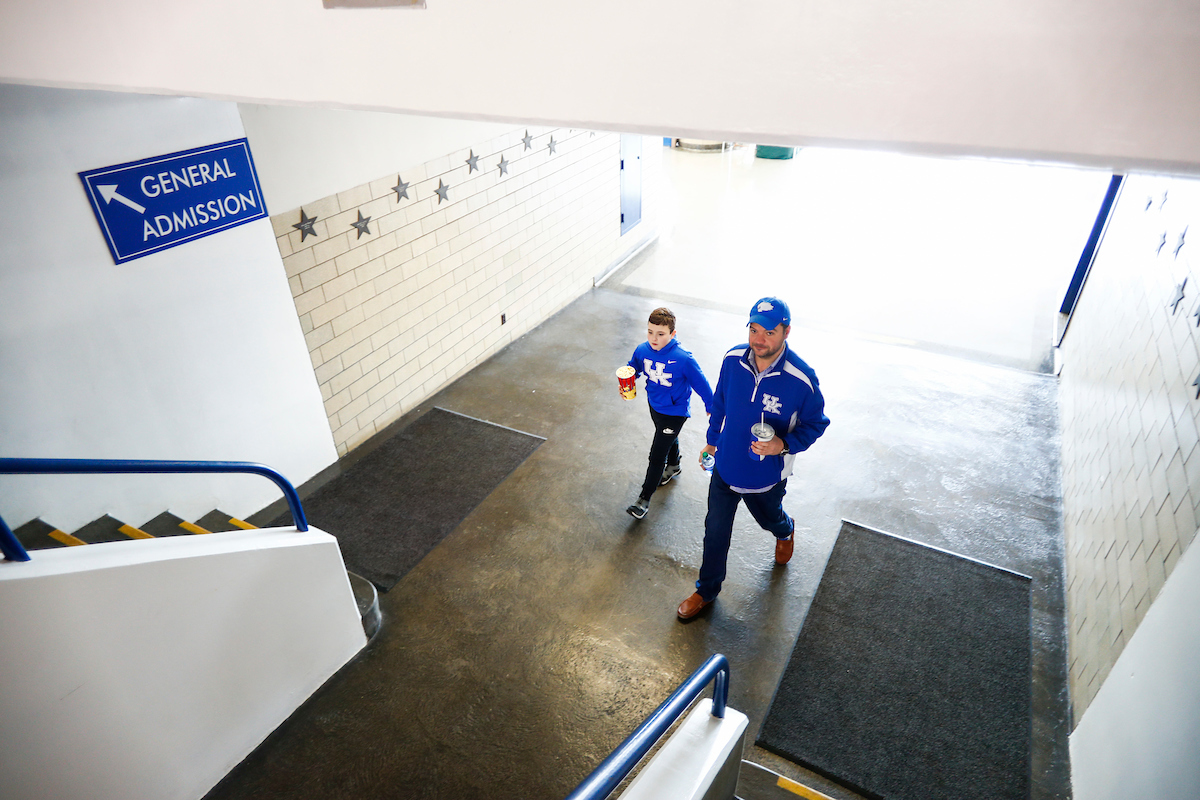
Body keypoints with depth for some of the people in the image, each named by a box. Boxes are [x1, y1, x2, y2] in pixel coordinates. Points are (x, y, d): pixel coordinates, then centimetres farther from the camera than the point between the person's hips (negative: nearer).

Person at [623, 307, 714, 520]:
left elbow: (700, 383, -19)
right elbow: (633, 367, 6)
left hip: (674, 412, -6)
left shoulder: (683, 359, -32)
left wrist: (711, 407, -8)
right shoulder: (642, 350, -15)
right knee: (669, 438, 33)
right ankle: (673, 466, 62)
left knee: (656, 457, -2)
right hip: (654, 406, 6)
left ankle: (644, 499, 14)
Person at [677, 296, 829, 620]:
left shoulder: (801, 380, -28)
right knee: (715, 531, 14)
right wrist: (712, 440, 14)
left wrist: (785, 445, -29)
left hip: (767, 475, -2)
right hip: (726, 466, 2)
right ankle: (707, 590, 38)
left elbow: (815, 423, -11)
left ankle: (785, 531, 69)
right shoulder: (733, 359, -16)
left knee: (769, 519, 29)